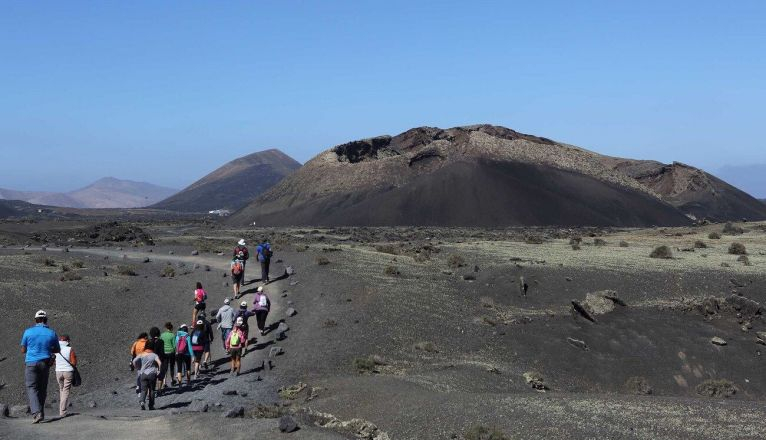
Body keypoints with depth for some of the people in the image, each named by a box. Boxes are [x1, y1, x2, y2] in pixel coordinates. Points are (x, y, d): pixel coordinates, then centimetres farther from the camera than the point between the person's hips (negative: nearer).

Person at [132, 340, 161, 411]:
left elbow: (134, 361, -9)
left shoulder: (141, 355, 3)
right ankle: (151, 406, 8)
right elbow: (160, 363, -18)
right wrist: (159, 370, -3)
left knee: (144, 389, 3)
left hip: (143, 374, 1)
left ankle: (142, 401, -23)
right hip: (152, 374, -1)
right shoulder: (154, 355, -3)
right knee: (151, 390, 9)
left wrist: (138, 368, 5)